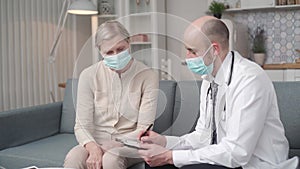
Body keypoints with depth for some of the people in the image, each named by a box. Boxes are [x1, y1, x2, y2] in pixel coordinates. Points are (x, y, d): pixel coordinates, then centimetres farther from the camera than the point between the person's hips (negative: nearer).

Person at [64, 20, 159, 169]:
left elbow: (143, 129, -9)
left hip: (130, 144, -1)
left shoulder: (147, 76, -7)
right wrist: (93, 148, -24)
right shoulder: (89, 75, -3)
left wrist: (107, 148, -21)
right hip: (96, 142, 2)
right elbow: (82, 125, -3)